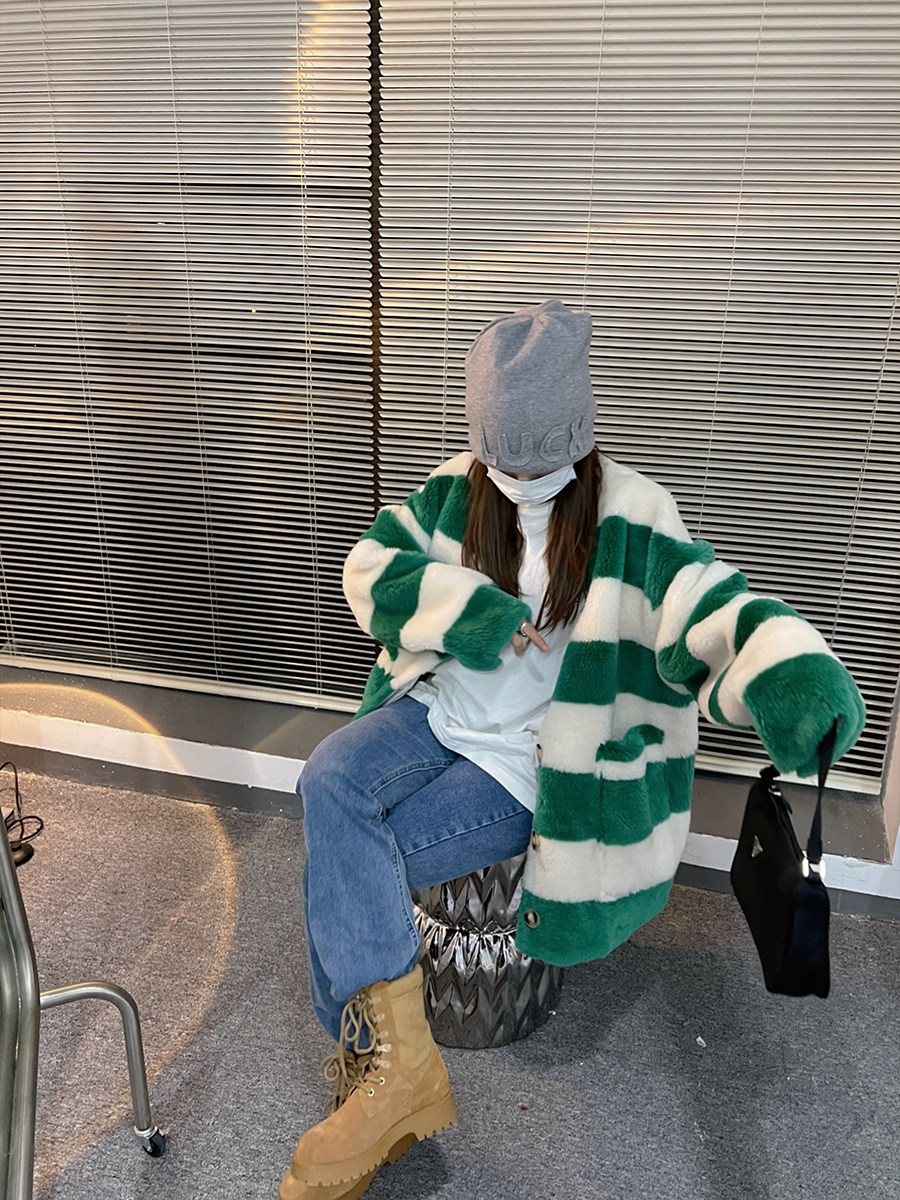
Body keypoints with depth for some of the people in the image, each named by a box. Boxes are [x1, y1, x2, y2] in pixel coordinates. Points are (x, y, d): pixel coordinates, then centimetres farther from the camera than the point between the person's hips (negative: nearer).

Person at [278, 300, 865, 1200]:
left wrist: (794, 676, -45)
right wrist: (466, 609, -19)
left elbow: (715, 613, -22)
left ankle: (381, 1075, 0)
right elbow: (369, 563, -2)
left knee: (340, 872, -17)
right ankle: (396, 1055, -22)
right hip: (435, 713, 5)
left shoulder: (631, 519, -12)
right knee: (328, 783, -24)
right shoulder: (458, 489, 2)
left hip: (528, 768, -5)